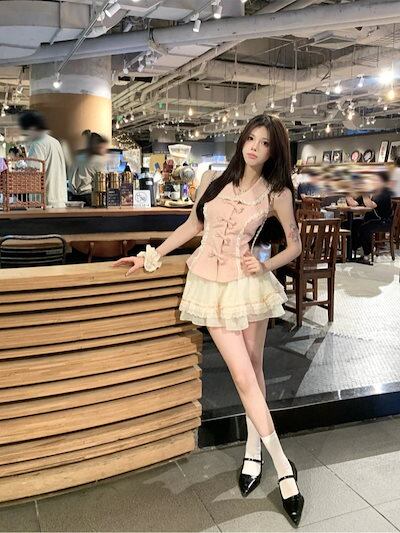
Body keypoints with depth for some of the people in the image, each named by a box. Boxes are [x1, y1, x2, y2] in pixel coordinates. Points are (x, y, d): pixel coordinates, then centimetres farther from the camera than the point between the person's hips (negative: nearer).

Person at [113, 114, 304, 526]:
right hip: (211, 285, 1)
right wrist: (150, 256, 12)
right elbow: (192, 225, 14)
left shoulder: (277, 193, -1)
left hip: (247, 283, 0)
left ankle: (253, 451, 29)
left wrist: (267, 266, -10)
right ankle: (284, 468, 6)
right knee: (244, 376, -3)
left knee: (253, 368, 8)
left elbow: (295, 244, 7)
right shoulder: (214, 182, 3)